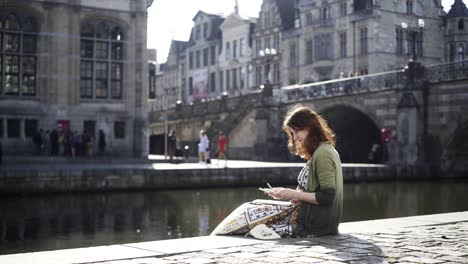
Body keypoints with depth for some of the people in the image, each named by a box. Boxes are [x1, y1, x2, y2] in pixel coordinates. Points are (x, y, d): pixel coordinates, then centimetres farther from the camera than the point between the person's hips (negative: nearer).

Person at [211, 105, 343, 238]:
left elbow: (327, 196, -21)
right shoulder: (327, 150, 15)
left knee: (248, 214, -4)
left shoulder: (322, 154, -16)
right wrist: (290, 193, 3)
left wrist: (293, 194, -14)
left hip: (312, 222, -9)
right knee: (255, 206, 9)